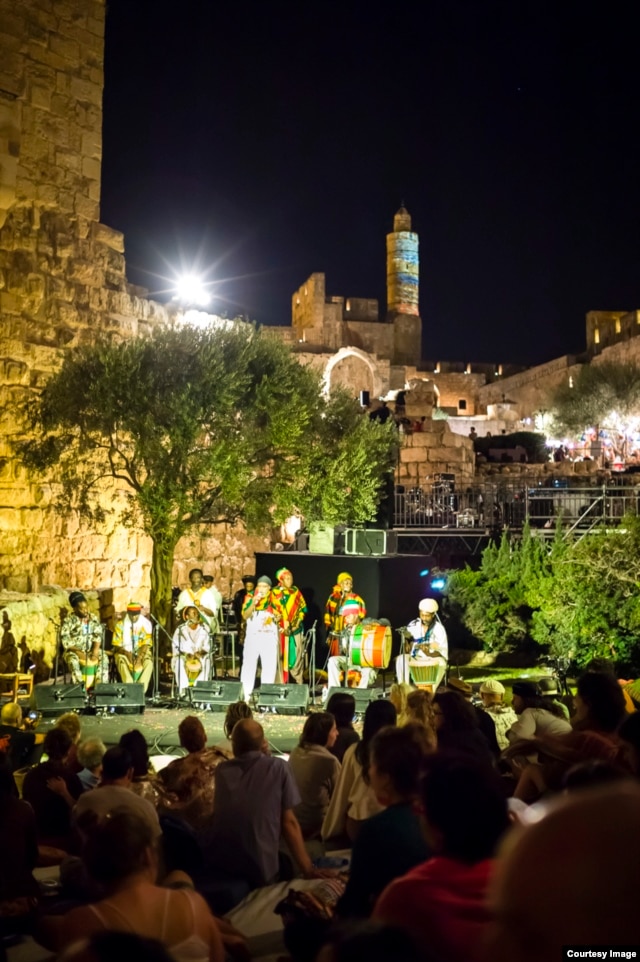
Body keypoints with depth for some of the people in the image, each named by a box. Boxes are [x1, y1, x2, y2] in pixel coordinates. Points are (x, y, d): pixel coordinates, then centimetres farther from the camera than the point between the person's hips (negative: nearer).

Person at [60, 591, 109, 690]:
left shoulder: (93, 618, 4)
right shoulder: (68, 621, -8)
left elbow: (98, 636, 1)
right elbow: (65, 642, -13)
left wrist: (95, 650, -17)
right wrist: (78, 652, -24)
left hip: (91, 650, 3)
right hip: (73, 651, -3)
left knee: (104, 658, -24)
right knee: (73, 660, -36)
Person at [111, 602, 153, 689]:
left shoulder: (146, 624, -4)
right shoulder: (121, 624, -4)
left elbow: (146, 644, -9)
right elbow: (116, 645, -4)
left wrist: (139, 659, -25)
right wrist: (126, 653, -23)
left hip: (141, 652, 0)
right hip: (124, 652, 0)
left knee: (149, 662, -32)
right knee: (121, 660, -35)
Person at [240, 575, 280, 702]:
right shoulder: (250, 597, 5)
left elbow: (279, 616, 10)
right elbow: (245, 615, -3)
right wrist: (253, 603, -15)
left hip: (270, 636, 0)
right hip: (253, 635, 0)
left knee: (269, 665, 0)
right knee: (249, 663, -2)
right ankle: (246, 693, 0)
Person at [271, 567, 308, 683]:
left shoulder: (296, 591, 10)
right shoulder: (275, 592, 0)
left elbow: (303, 608, 11)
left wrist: (297, 621, -4)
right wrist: (282, 627, -11)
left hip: (296, 629, 3)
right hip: (281, 629, -2)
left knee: (297, 656, 2)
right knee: (281, 656, -4)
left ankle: (299, 683, 10)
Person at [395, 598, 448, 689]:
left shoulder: (439, 629, -10)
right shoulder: (413, 625, -2)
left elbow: (443, 653, -14)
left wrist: (430, 654, -33)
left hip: (432, 660, -2)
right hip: (415, 659, 2)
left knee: (441, 663, -35)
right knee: (401, 660, -28)